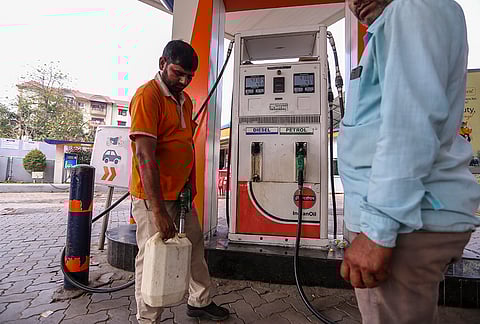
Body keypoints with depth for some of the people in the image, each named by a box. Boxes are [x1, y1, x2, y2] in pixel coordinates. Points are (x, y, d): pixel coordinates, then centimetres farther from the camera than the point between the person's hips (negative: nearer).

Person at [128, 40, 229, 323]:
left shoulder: (185, 100, 13)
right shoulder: (148, 95, -14)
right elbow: (145, 155, -23)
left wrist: (189, 183, 13)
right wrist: (159, 210, -25)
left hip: (180, 193, 8)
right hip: (153, 196, -8)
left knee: (195, 245, 17)